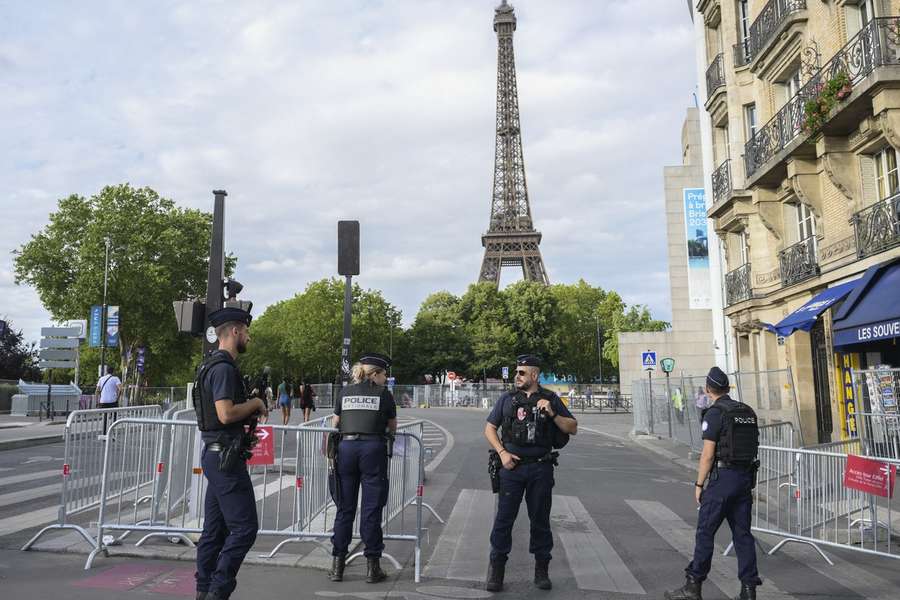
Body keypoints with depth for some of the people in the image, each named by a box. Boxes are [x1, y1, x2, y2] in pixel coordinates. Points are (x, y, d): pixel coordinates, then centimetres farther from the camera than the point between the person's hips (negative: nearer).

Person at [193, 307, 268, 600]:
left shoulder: (211, 366, 17)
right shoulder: (223, 368, -16)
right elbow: (226, 414, -26)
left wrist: (250, 413, 13)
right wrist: (255, 403, -10)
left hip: (214, 455, 11)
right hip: (225, 457, -11)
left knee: (215, 528, 13)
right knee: (244, 527, -7)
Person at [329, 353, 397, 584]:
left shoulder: (345, 392, 14)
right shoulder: (383, 394, 5)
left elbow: (335, 424, 19)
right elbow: (392, 427, 16)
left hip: (346, 447, 3)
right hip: (373, 448, -3)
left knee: (345, 507, 10)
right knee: (371, 508, 3)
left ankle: (337, 565, 14)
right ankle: (372, 566, 8)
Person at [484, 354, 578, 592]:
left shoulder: (551, 400, 5)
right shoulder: (507, 399, 7)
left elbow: (572, 428, 3)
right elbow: (489, 428, 10)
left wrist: (552, 414, -13)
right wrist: (502, 453, -4)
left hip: (540, 468, 0)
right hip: (512, 466, 0)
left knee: (540, 519, 9)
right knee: (504, 518, 0)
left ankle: (542, 569, 22)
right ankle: (496, 568, 11)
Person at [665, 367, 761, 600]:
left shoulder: (715, 413, -12)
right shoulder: (748, 412, 11)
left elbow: (708, 454, -14)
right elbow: (752, 447, 15)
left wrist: (699, 484, -6)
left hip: (722, 477, -7)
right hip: (746, 478, 7)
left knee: (705, 531, 0)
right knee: (742, 533, 10)